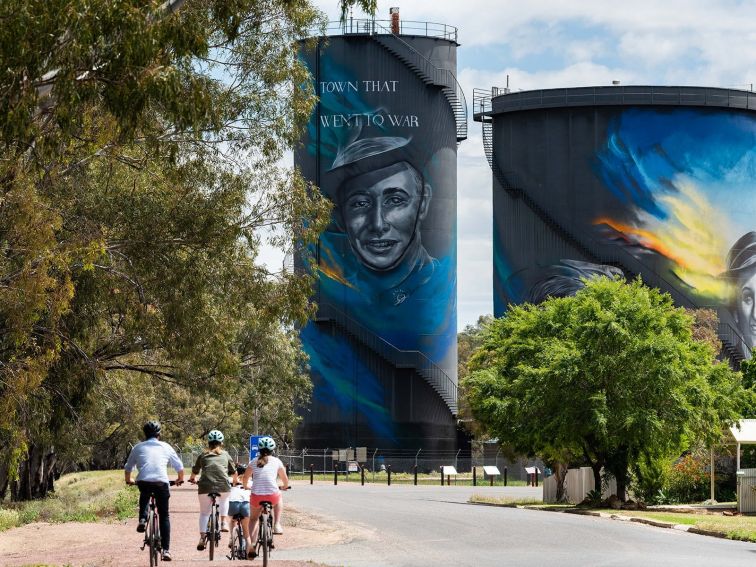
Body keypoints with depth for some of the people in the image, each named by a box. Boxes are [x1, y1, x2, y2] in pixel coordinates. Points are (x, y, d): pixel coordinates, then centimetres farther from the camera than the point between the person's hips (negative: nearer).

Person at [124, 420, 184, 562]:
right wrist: (180, 479, 42)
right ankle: (166, 550, 5)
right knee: (164, 516, 12)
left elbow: (128, 468, 24)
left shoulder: (138, 447, 18)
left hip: (143, 482, 1)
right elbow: (180, 467, 22)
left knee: (145, 494, 38)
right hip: (162, 483, -1)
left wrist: (128, 481, 44)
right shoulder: (165, 447, 17)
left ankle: (142, 519, 16)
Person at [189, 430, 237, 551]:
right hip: (223, 486, 0)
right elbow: (234, 472, 27)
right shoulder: (225, 455, 20)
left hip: (205, 486, 0)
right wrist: (235, 481, 48)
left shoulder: (203, 456, 20)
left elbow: (195, 471, 32)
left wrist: (192, 479, 53)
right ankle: (224, 522, 20)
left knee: (204, 512, 11)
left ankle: (202, 537, -4)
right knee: (224, 499, 34)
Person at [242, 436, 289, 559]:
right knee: (279, 499, 36)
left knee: (254, 519, 25)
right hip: (272, 496, -1)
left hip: (256, 496, 1)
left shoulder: (254, 462, 12)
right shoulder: (276, 461, 9)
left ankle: (251, 545, 9)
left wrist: (246, 487, 41)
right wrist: (284, 487, 38)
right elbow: (285, 480, 16)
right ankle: (277, 525, 21)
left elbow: (245, 479, 20)